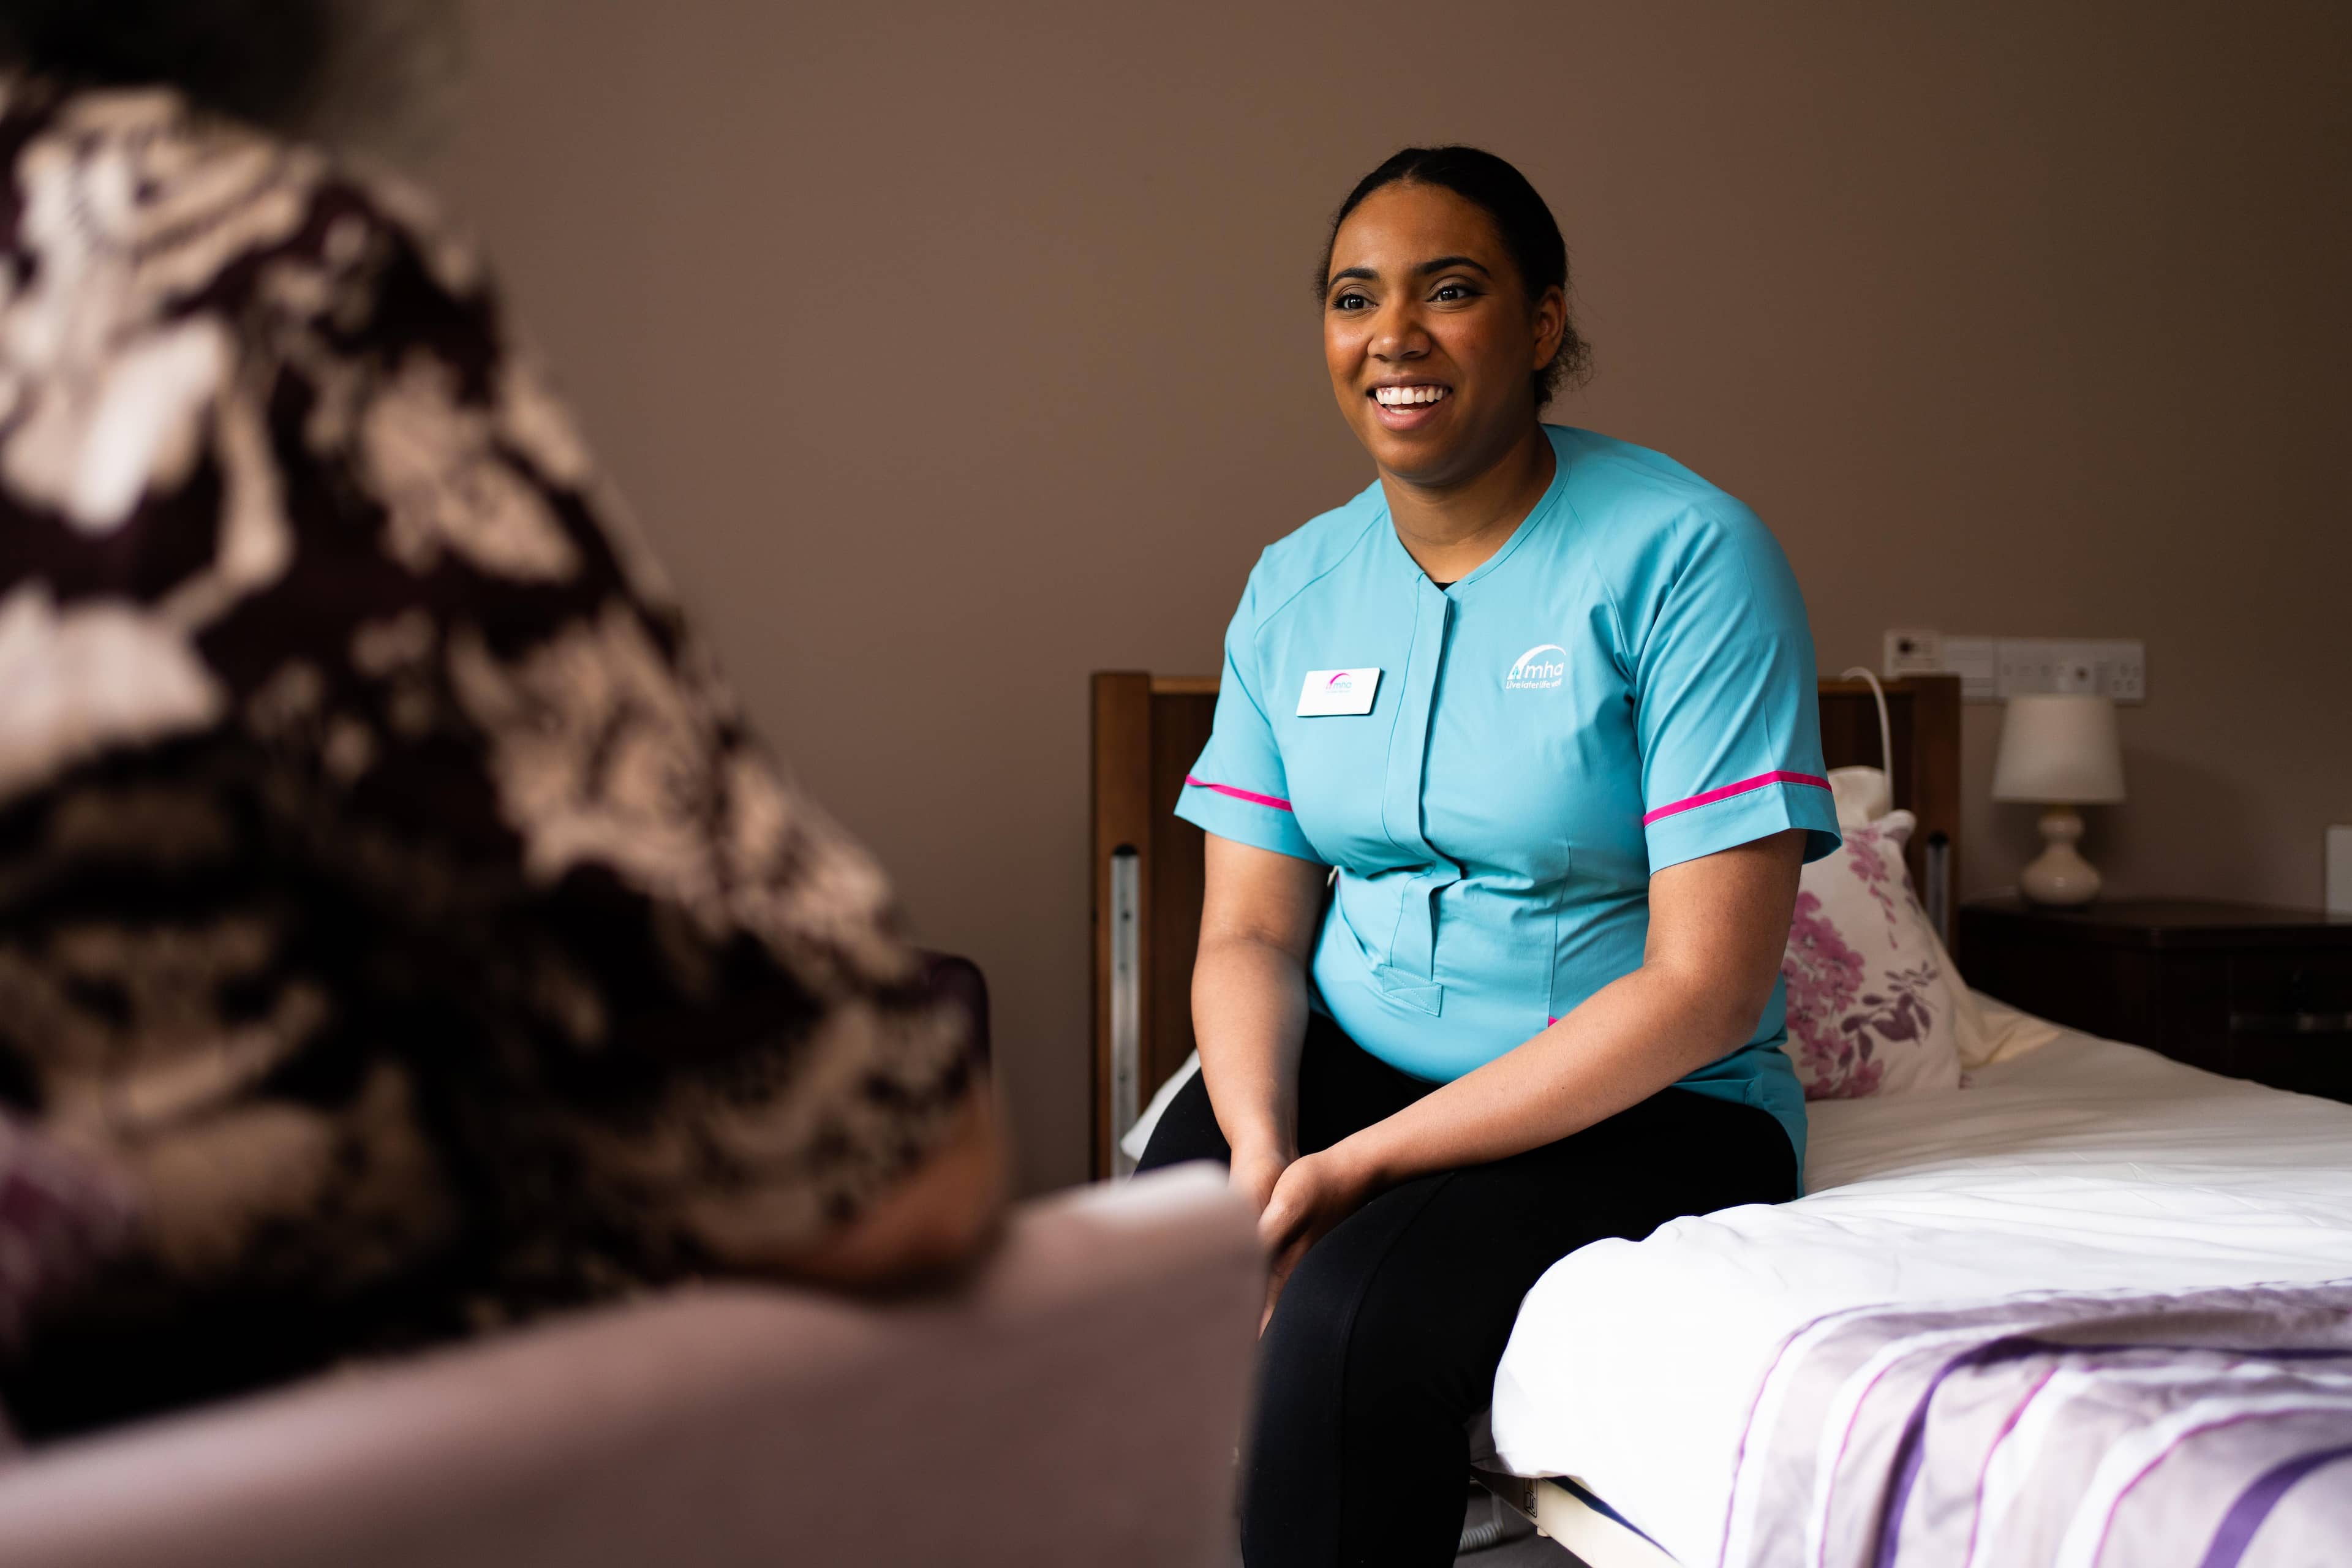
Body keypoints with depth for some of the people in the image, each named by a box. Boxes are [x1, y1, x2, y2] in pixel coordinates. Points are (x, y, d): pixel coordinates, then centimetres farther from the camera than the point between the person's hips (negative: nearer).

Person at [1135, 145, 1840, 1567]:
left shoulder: (1685, 555, -12)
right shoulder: (1296, 586, 6)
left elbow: (1707, 985, -18)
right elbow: (1252, 931, 6)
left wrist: (1363, 1168, -21)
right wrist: (1262, 1144, -17)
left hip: (1642, 1104, -4)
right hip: (1345, 1064, 5)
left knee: (1353, 1320, -32)